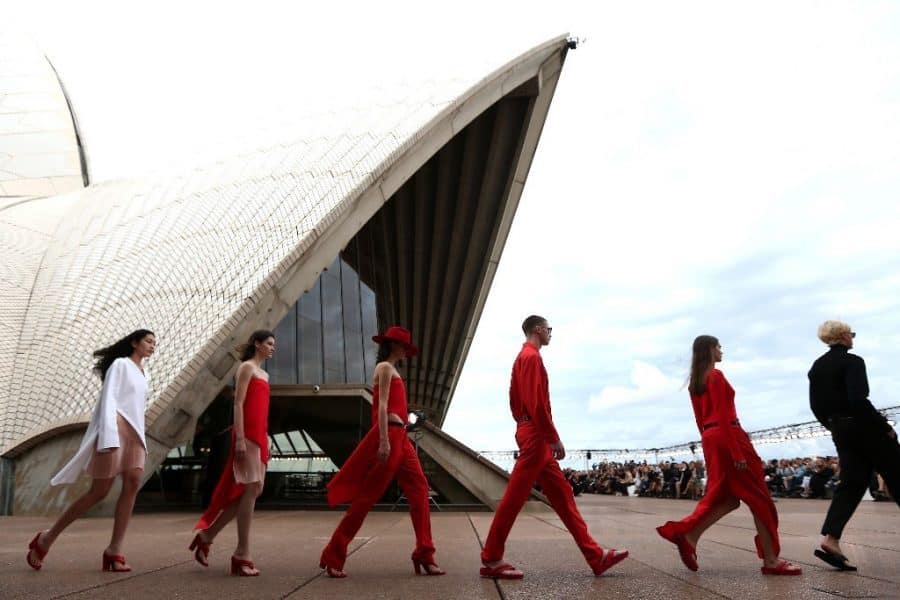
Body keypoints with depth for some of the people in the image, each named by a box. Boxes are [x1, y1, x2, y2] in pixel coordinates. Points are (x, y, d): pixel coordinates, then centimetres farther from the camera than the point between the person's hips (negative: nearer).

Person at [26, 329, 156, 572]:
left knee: (132, 484, -13)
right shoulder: (121, 364, -1)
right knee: (99, 491, -7)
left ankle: (114, 551, -15)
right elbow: (108, 399, -11)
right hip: (116, 428, -7)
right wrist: (109, 437, -22)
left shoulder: (143, 373, 22)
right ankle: (46, 539, 9)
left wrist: (139, 438, 14)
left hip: (135, 432, 7)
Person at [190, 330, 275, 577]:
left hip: (259, 437, 9)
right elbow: (238, 404, -12)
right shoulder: (247, 367, -4)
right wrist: (240, 439, -20)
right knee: (250, 489, -11)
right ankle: (242, 555, -7)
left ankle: (207, 535, 19)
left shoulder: (263, 374, 22)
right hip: (247, 436, -9)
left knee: (253, 490, 8)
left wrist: (266, 441, 16)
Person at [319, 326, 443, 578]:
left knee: (419, 489, 4)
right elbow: (382, 406, -16)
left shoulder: (391, 370, 23)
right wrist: (384, 441, -24)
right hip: (389, 435, -10)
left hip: (400, 437, 10)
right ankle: (333, 557, 2)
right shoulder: (385, 367, -5)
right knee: (368, 495, -6)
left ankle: (424, 556, 4)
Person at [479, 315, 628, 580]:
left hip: (532, 435, 11)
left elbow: (515, 401, 21)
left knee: (562, 494, 9)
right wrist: (553, 437, -19)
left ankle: (595, 556, 12)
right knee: (514, 498, -5)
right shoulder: (532, 356, -11)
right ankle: (491, 560, 2)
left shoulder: (522, 357, 20)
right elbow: (536, 402, -21)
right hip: (536, 436, -11)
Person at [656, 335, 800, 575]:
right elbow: (723, 416, -17)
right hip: (729, 435, -9)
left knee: (726, 497, 10)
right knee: (758, 498, 0)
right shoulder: (716, 375, -10)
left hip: (710, 439, 9)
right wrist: (737, 453, -17)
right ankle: (771, 560, 4)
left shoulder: (694, 382, 16)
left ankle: (687, 535, -3)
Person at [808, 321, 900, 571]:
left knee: (852, 483, 5)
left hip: (841, 431, 7)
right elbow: (859, 400, -24)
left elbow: (816, 406, 10)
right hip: (865, 427, -7)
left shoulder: (816, 367, 9)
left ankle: (830, 541, -9)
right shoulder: (852, 361, -13)